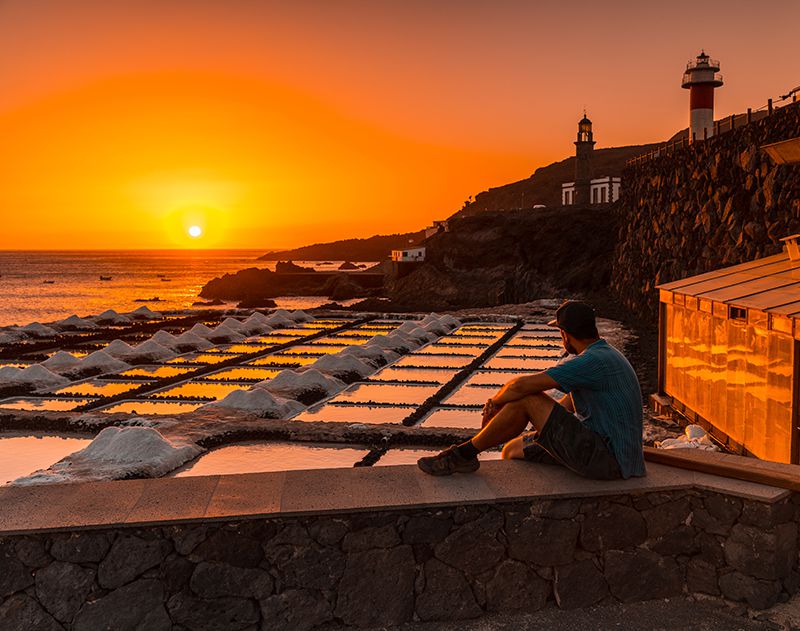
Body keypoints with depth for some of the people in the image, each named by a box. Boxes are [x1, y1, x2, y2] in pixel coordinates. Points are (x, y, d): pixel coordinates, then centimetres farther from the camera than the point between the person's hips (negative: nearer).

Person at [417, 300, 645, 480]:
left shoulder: (593, 361, -19)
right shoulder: (604, 354, 15)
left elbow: (520, 385, -22)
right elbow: (564, 407, 19)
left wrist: (494, 402, -2)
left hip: (607, 458, -10)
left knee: (527, 399, -16)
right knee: (512, 450, 10)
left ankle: (463, 454, -3)